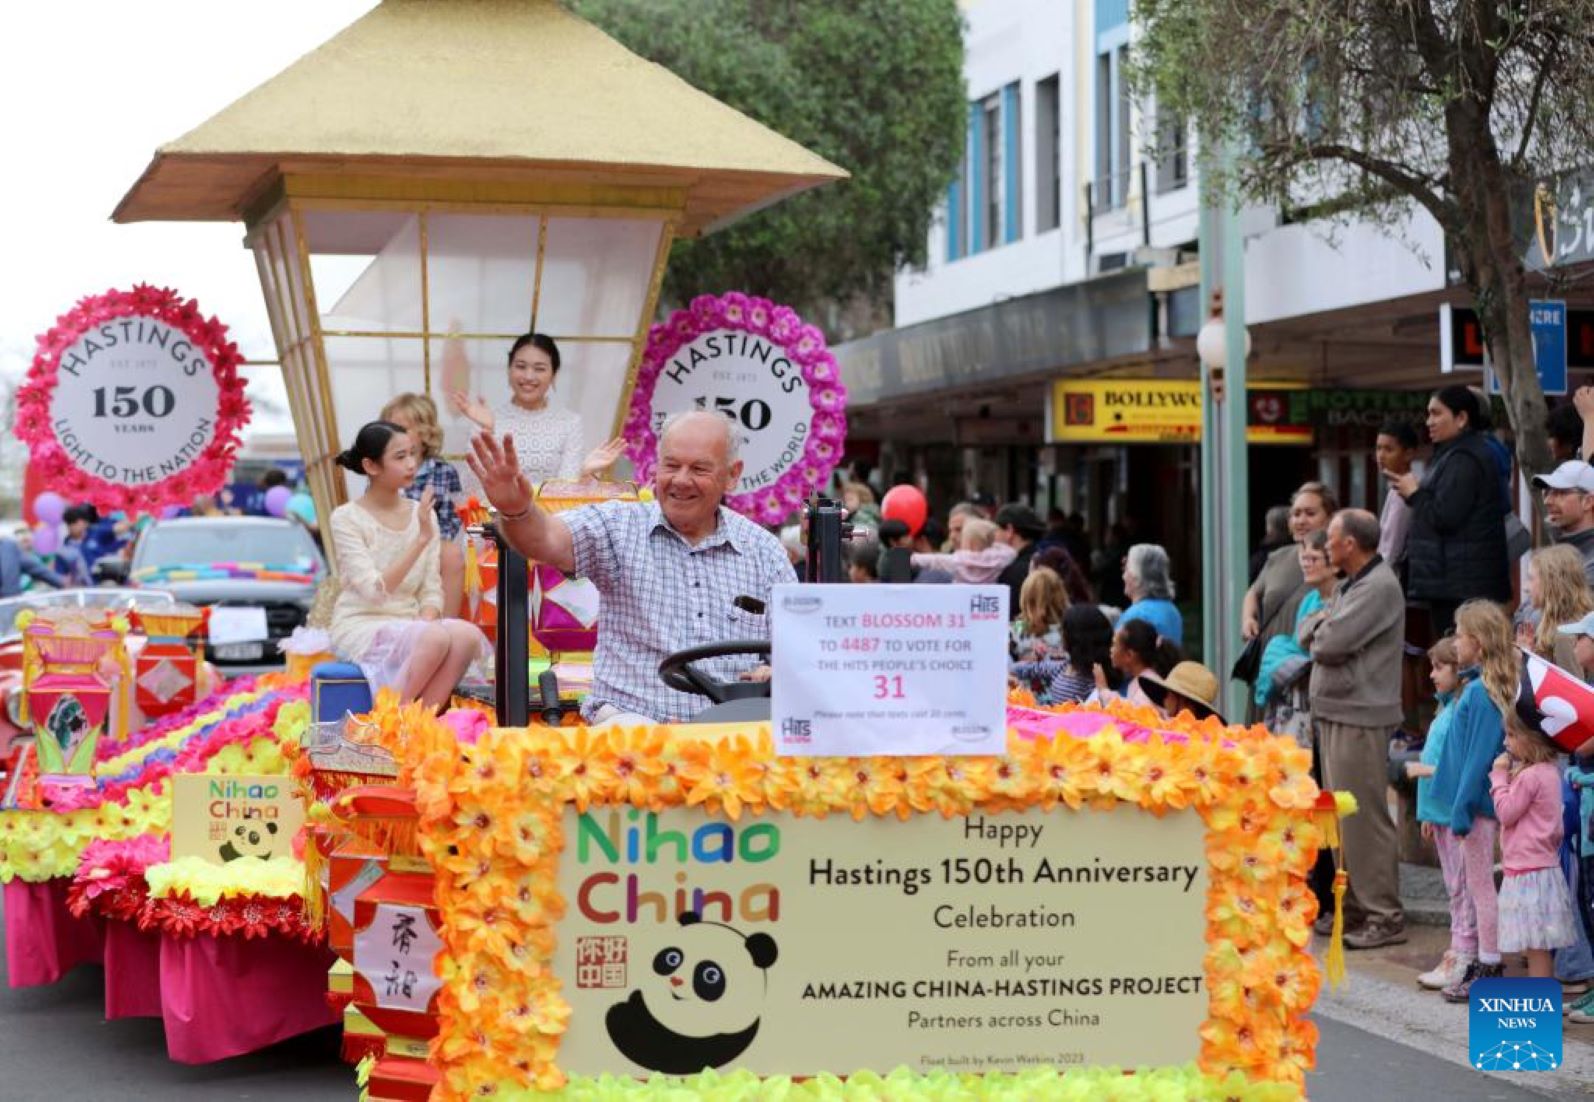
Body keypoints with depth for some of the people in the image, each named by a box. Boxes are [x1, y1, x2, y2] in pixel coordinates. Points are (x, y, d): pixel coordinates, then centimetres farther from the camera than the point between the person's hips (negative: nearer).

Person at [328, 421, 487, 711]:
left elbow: (431, 591, 8)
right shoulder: (346, 518, -8)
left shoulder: (423, 514, 8)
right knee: (436, 637, -34)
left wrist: (426, 621, -15)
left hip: (409, 625, 5)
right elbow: (375, 591, -19)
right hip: (360, 626, -5)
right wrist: (421, 540, -25)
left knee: (467, 634, -27)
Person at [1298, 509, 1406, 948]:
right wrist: (1320, 629, -5)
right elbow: (1309, 628, 16)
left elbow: (1331, 643, -21)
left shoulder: (1380, 588, -15)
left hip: (1360, 718, -10)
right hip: (1333, 713, 10)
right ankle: (1352, 903, 22)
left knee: (1364, 816, -8)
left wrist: (1319, 634, 1)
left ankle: (1384, 916, -5)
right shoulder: (1347, 586, 18)